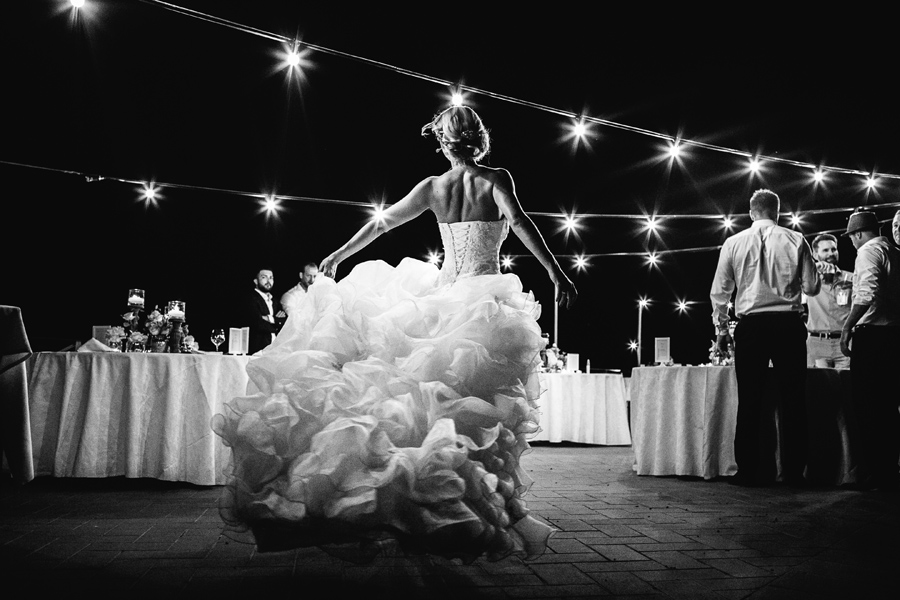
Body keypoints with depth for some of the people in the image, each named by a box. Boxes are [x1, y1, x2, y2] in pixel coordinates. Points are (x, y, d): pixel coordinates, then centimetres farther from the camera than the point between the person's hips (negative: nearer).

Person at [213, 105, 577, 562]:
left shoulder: (433, 186, 7)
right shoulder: (496, 179, -2)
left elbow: (381, 223, 12)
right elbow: (519, 222, -18)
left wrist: (339, 255, 23)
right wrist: (556, 273, -20)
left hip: (442, 293, 3)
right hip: (486, 298, -3)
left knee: (433, 389, 12)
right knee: (476, 404, -3)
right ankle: (469, 511, -2)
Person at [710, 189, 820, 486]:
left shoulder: (733, 243, 3)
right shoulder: (796, 241, 1)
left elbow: (719, 293, 5)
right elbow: (812, 287, 2)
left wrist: (721, 330, 15)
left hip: (751, 324, 0)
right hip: (789, 324, 0)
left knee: (749, 401, 5)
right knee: (793, 399, 7)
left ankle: (749, 471, 7)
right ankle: (794, 470, 9)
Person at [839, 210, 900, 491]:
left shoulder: (868, 251, -7)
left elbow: (868, 294, -22)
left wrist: (848, 326, -17)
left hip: (872, 333, -8)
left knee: (868, 407, -5)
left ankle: (874, 474, -5)